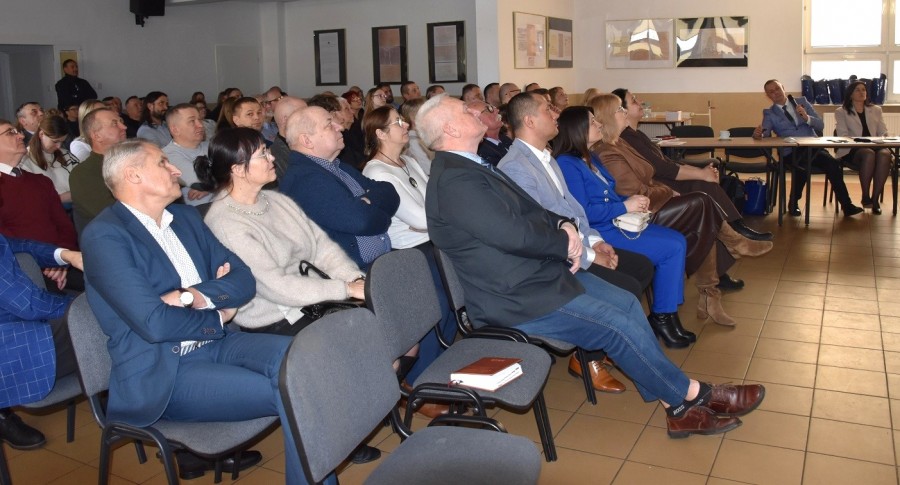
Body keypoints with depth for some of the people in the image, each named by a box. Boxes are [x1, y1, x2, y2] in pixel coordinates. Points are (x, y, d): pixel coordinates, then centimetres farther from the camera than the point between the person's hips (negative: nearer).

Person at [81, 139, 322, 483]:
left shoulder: (186, 217, 12)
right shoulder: (104, 236, -10)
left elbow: (243, 280, 5)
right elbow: (154, 323, -19)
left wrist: (194, 296, -13)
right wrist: (217, 317, -4)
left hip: (214, 344, 6)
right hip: (162, 371, -6)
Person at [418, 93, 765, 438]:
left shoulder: (472, 167, 13)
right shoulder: (453, 180, -21)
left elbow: (531, 211, 16)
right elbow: (515, 234, -28)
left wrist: (563, 225, -4)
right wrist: (567, 243, -11)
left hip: (543, 272, 10)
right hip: (516, 299, -10)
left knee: (627, 303, 4)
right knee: (618, 324, -12)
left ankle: (678, 407, 10)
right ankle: (692, 395, 9)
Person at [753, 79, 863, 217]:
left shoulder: (802, 101, 15)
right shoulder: (769, 113, 11)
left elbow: (820, 126, 9)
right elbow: (765, 133, -7)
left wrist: (807, 118, -10)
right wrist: (758, 133, -30)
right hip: (790, 152, -2)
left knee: (833, 164, -27)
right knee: (802, 166, -36)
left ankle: (846, 205, -19)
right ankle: (793, 204, -15)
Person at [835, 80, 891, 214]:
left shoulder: (876, 110, 24)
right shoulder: (841, 112, 12)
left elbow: (884, 133, 15)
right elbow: (843, 136, -1)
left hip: (875, 147, 3)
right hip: (851, 150, -3)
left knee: (885, 154, -34)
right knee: (869, 154, -38)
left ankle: (875, 198, -30)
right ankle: (865, 196, -26)